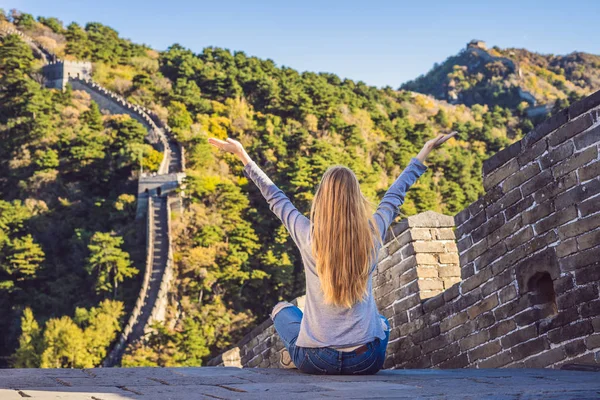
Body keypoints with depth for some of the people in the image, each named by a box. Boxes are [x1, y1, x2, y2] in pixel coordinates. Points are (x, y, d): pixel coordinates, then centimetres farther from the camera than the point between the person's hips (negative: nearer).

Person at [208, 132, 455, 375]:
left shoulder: (308, 236, -11)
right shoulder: (372, 235, -7)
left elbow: (275, 198, 5)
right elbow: (395, 195, 10)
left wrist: (243, 156, 18)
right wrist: (423, 155, 25)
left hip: (316, 361, -1)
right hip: (367, 362, 1)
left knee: (281, 309, 30)